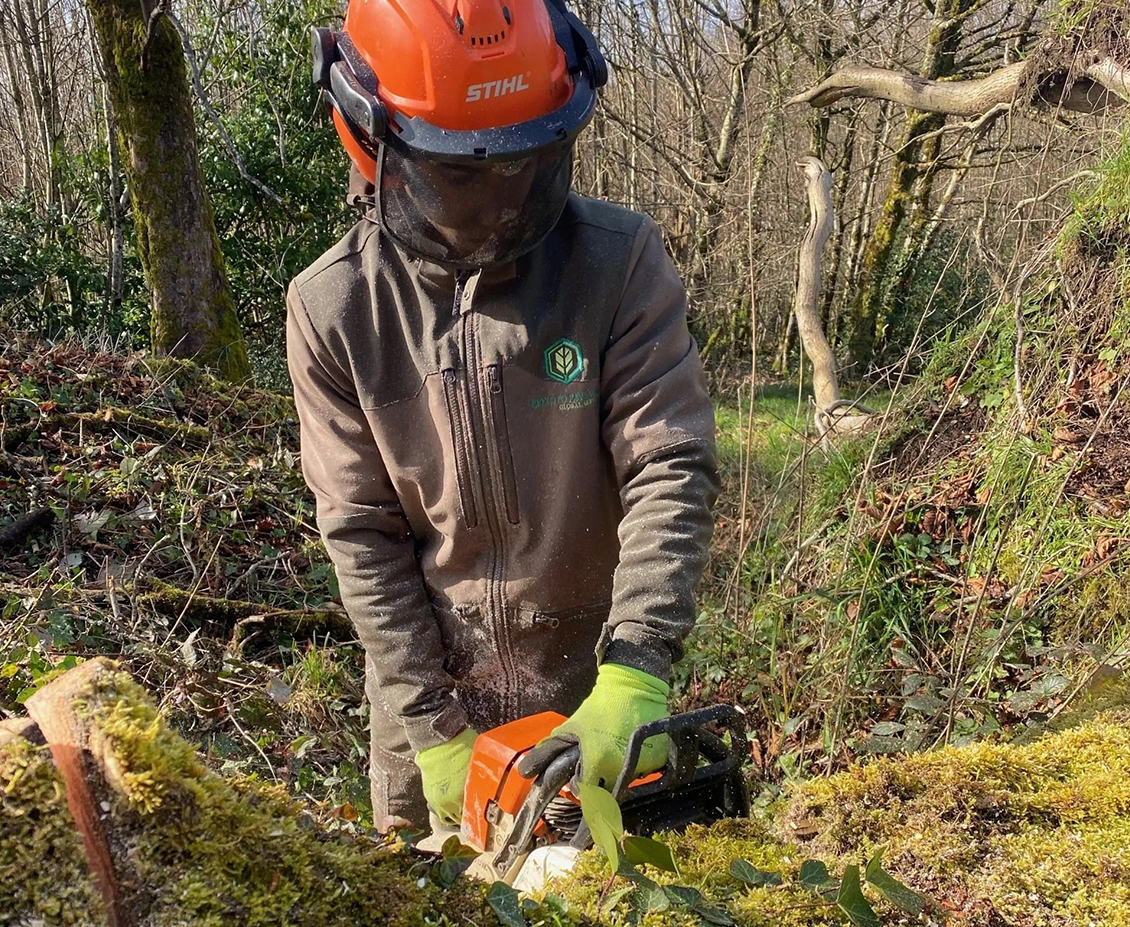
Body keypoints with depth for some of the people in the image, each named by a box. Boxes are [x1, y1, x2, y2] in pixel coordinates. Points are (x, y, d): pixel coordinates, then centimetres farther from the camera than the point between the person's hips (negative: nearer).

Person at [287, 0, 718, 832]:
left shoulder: (621, 262, -15)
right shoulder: (334, 307, -12)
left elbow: (670, 472, -19)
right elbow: (362, 534, -9)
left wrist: (634, 676, -28)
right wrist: (431, 727, -10)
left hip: (596, 684, -1)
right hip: (427, 684, 2)